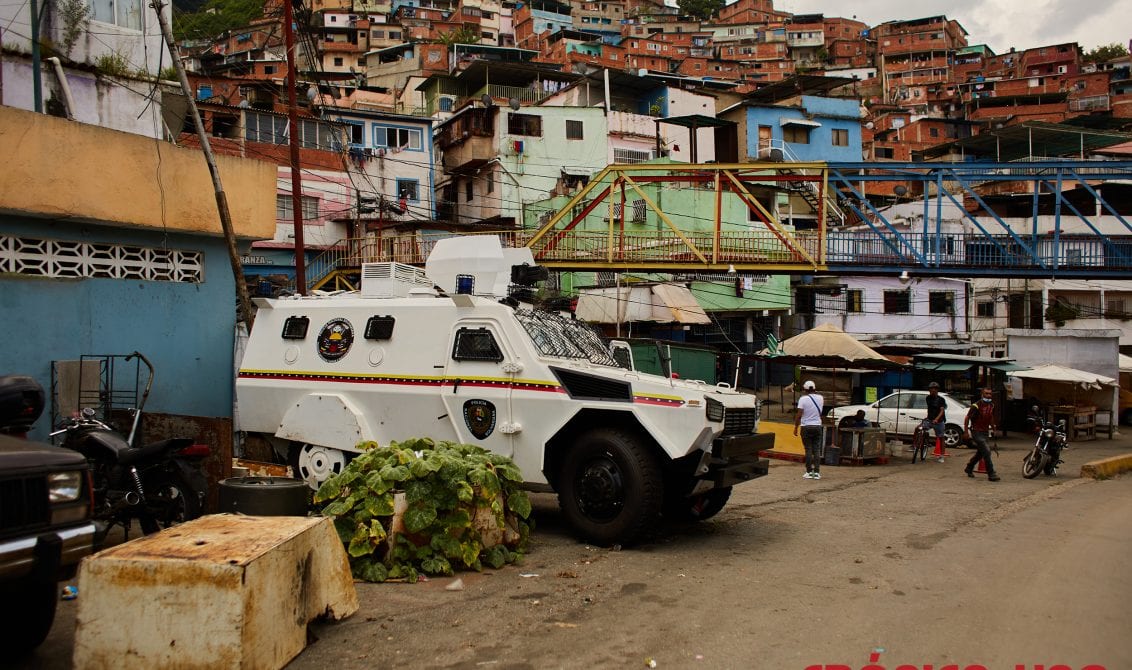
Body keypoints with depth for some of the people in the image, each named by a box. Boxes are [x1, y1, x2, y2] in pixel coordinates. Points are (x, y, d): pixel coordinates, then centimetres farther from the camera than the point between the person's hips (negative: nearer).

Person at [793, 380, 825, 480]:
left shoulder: (803, 399, -10)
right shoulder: (820, 398, 3)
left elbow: (799, 415, -13)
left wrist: (796, 427, -3)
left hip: (806, 427, -3)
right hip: (817, 426, 3)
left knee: (808, 450, 1)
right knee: (817, 450, 6)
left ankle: (809, 472, 3)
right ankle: (817, 472, 4)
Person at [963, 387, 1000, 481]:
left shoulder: (991, 406, 6)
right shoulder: (976, 406, -16)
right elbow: (967, 418, -11)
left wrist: (993, 428, 21)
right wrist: (966, 432, -12)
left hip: (985, 432, 8)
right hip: (977, 432, -8)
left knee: (980, 452, 16)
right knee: (986, 451, -15)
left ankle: (969, 468, 34)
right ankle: (991, 474, -11)